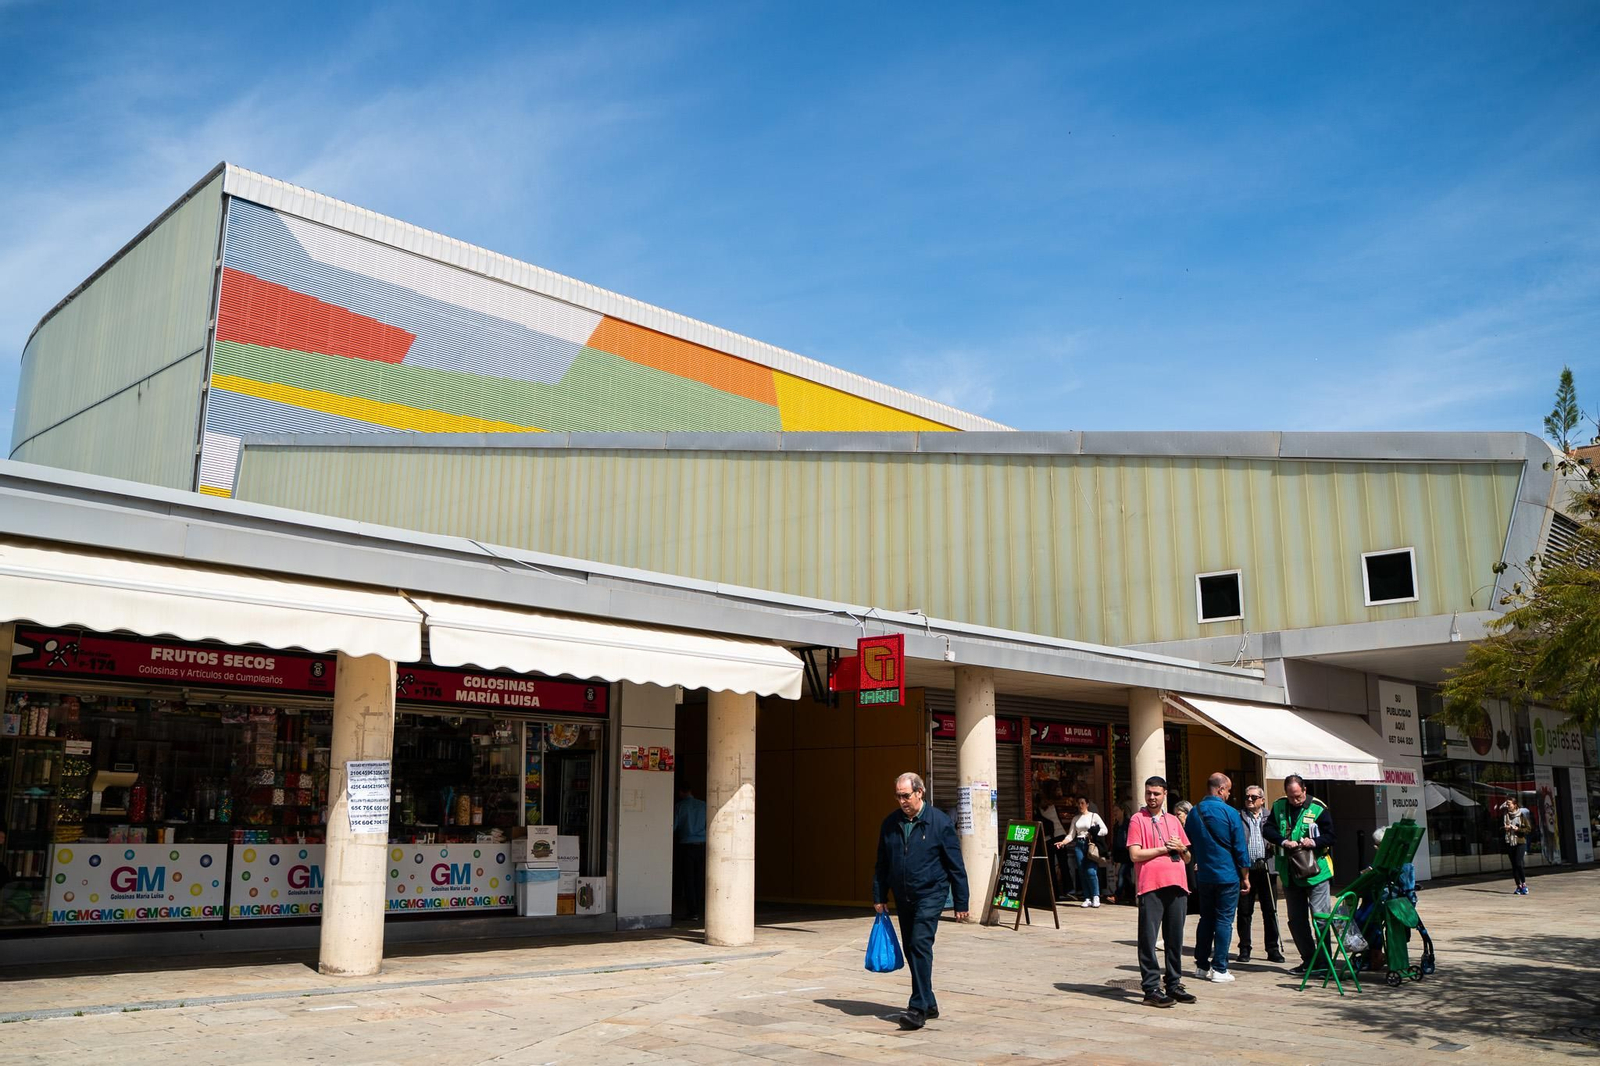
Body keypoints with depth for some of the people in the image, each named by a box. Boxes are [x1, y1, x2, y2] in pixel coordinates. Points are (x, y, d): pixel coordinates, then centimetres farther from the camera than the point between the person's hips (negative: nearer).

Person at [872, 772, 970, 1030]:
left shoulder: (940, 822, -9)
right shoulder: (890, 824, 4)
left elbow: (956, 866, -5)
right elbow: (881, 864, 14)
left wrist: (961, 904, -5)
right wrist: (879, 897, 11)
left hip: (930, 894, -5)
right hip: (903, 897, 6)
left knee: (920, 944, -17)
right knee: (911, 949, 10)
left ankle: (918, 1008, -15)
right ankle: (928, 1003, 25)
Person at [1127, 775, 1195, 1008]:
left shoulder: (1173, 821, 17)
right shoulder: (1138, 820, 2)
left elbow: (1187, 858, 20)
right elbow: (1135, 854, -9)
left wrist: (1181, 848, -2)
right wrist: (1164, 849, -8)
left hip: (1177, 886, 5)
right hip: (1151, 886, -5)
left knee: (1175, 938, 9)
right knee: (1148, 939, -4)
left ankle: (1173, 984, 19)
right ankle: (1152, 989, -1)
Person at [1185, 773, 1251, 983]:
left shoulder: (1194, 813, 4)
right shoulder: (1230, 813, -12)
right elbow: (1240, 848, -8)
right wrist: (1245, 876, 1)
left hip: (1203, 877, 5)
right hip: (1227, 875, -5)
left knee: (1206, 920, 14)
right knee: (1224, 921, 0)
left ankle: (1202, 965, 16)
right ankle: (1219, 969, 0)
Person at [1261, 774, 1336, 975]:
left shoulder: (1318, 808, -7)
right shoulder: (1279, 807, 5)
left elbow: (1329, 836, -6)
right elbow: (1267, 830, 0)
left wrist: (1314, 842, -24)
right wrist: (1283, 841, -16)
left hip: (1316, 872, -5)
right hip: (1290, 874, 5)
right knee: (1296, 919, 11)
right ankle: (1308, 959, 22)